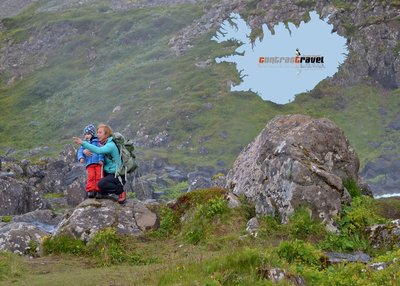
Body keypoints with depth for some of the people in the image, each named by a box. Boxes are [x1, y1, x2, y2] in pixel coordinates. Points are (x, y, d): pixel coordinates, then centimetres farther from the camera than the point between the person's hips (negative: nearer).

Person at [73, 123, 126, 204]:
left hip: (117, 175, -10)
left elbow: (98, 150, -36)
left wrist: (83, 143, -39)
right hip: (108, 173, 10)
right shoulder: (102, 144, 11)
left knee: (101, 184, -29)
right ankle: (103, 192, 9)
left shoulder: (111, 145, -20)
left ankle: (120, 191, -7)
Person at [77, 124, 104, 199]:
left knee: (99, 176, -8)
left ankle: (98, 190, -3)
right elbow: (80, 152, 11)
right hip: (89, 164, 2)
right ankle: (90, 190, -12)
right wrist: (81, 158, -10)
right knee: (91, 176, -13)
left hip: (98, 163, -2)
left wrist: (101, 159, -14)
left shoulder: (97, 142, 8)